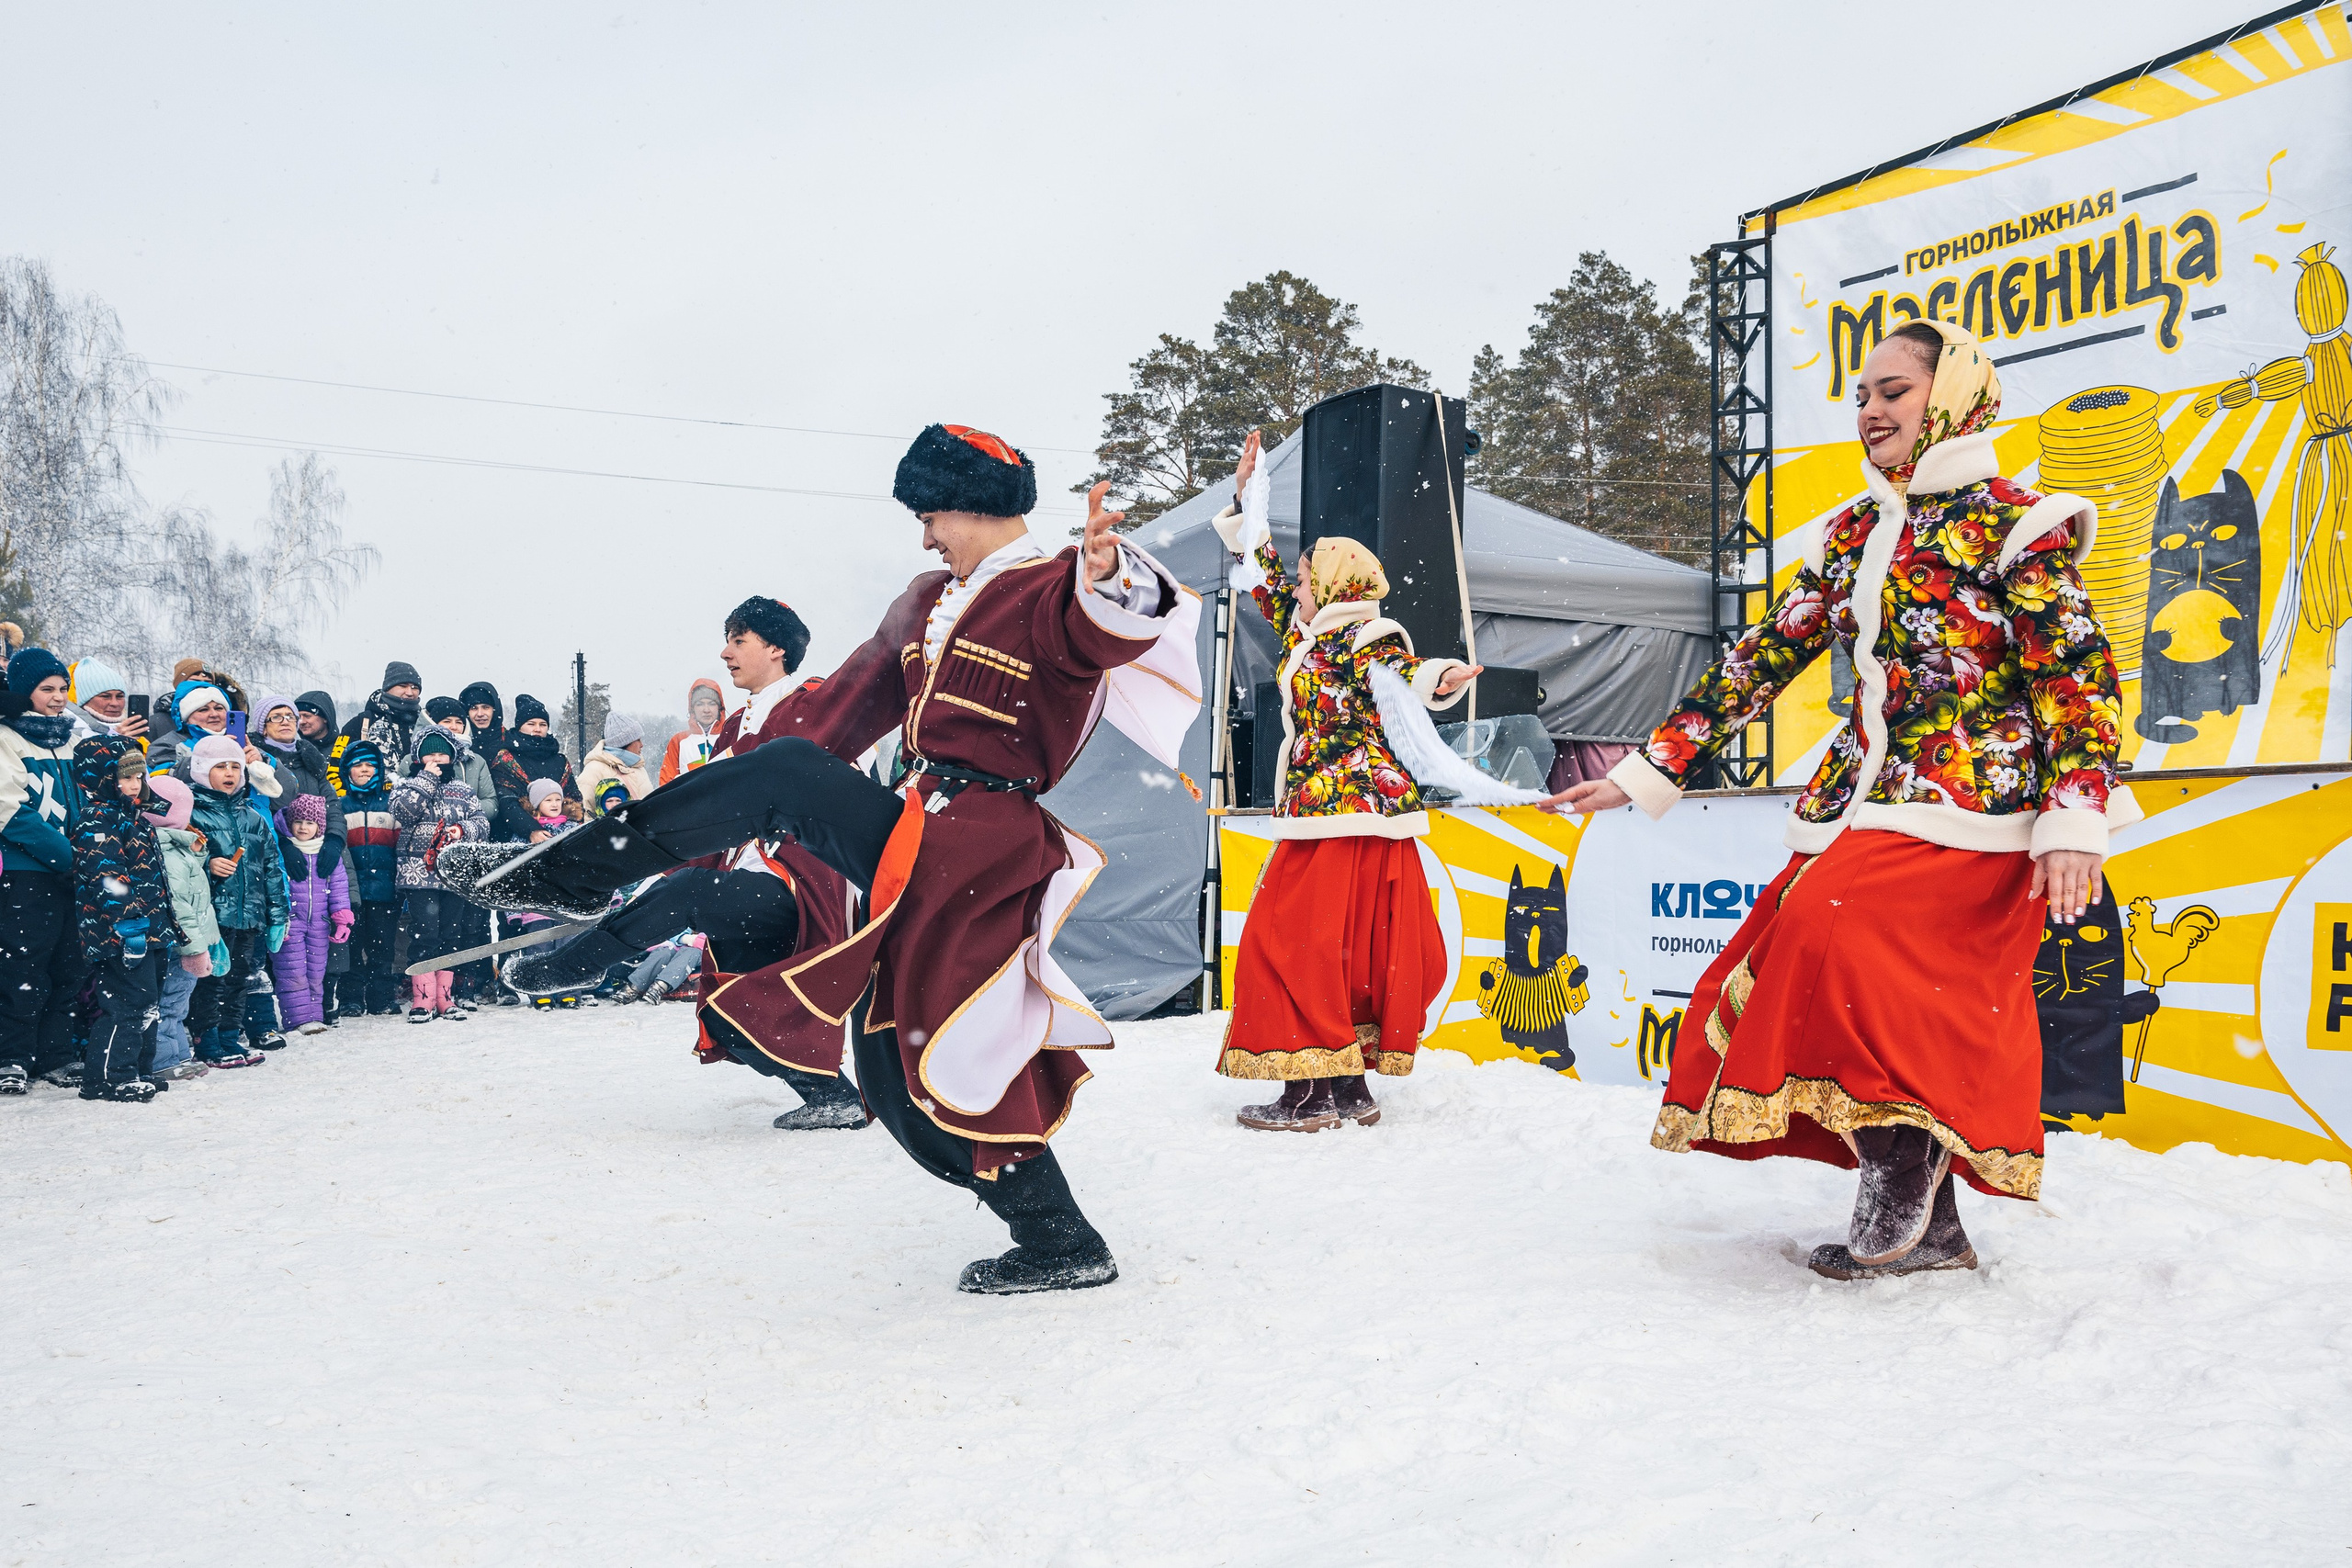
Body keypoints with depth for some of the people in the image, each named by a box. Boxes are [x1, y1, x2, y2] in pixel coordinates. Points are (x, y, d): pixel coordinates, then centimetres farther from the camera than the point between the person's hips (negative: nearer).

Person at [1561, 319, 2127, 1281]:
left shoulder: (2009, 523, 0)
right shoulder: (1851, 537, 19)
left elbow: (2080, 668, -7)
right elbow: (1764, 657, 18)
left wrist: (2075, 820, -20)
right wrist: (1653, 768, 14)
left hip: (1968, 809, -6)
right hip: (1862, 805, 6)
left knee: (1842, 937, -27)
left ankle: (1901, 1163, -10)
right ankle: (1927, 1227, 7)